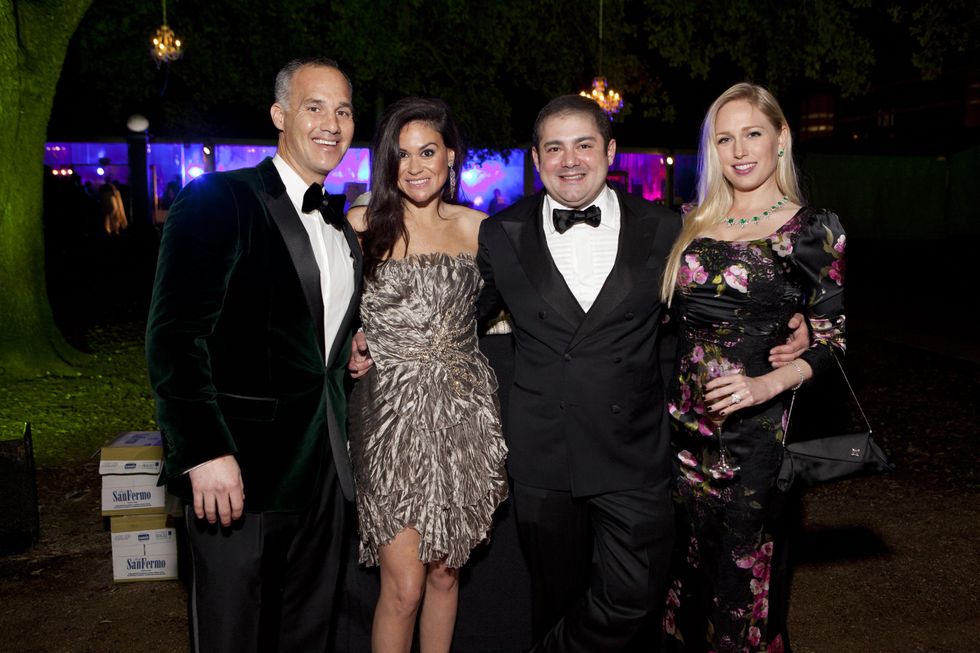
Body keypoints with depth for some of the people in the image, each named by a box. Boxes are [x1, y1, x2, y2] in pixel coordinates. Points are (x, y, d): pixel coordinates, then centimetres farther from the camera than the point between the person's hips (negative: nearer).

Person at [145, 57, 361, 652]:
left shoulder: (344, 230, 14)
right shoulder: (219, 200, -10)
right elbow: (175, 334, -17)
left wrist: (352, 349, 7)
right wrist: (206, 452, -22)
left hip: (322, 470, 7)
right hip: (239, 469, -6)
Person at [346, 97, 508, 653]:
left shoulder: (476, 226, 7)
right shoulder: (363, 225, 0)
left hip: (464, 413, 3)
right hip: (393, 414, -3)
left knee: (445, 570, 14)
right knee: (404, 584, -2)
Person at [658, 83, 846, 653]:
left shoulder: (813, 231, -3)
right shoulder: (694, 224, 8)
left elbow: (832, 337, -5)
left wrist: (767, 385, -19)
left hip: (754, 427, -4)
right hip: (683, 417, 4)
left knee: (740, 567, 7)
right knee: (687, 559, 15)